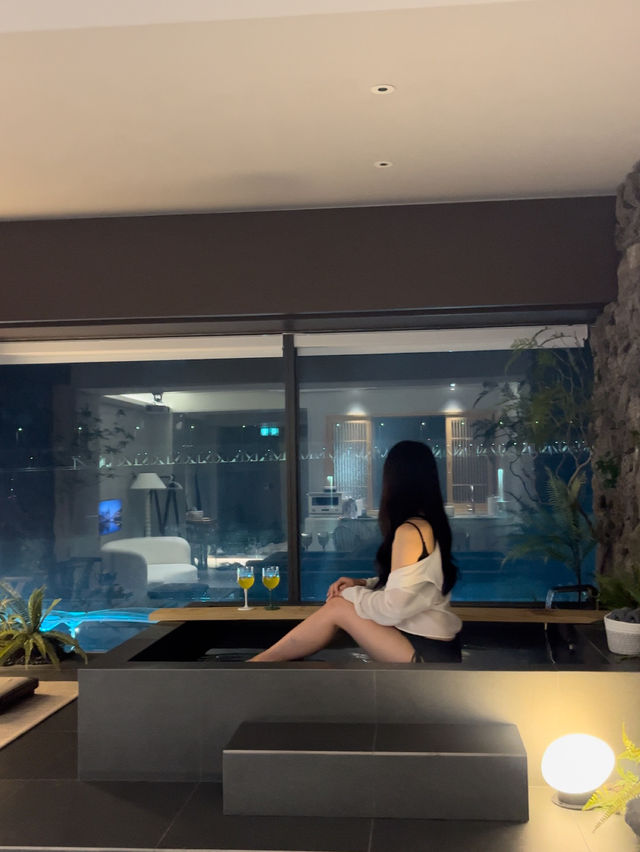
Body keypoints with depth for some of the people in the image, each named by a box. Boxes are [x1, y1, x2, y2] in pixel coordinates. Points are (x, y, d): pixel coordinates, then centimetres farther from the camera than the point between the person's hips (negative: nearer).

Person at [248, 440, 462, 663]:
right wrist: (361, 584, 6)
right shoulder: (432, 525, 11)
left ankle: (259, 660, 3)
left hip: (425, 653, -9)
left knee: (338, 608, -9)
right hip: (432, 644, 9)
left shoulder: (410, 531, -19)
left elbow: (392, 608, -21)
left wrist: (351, 593, -4)